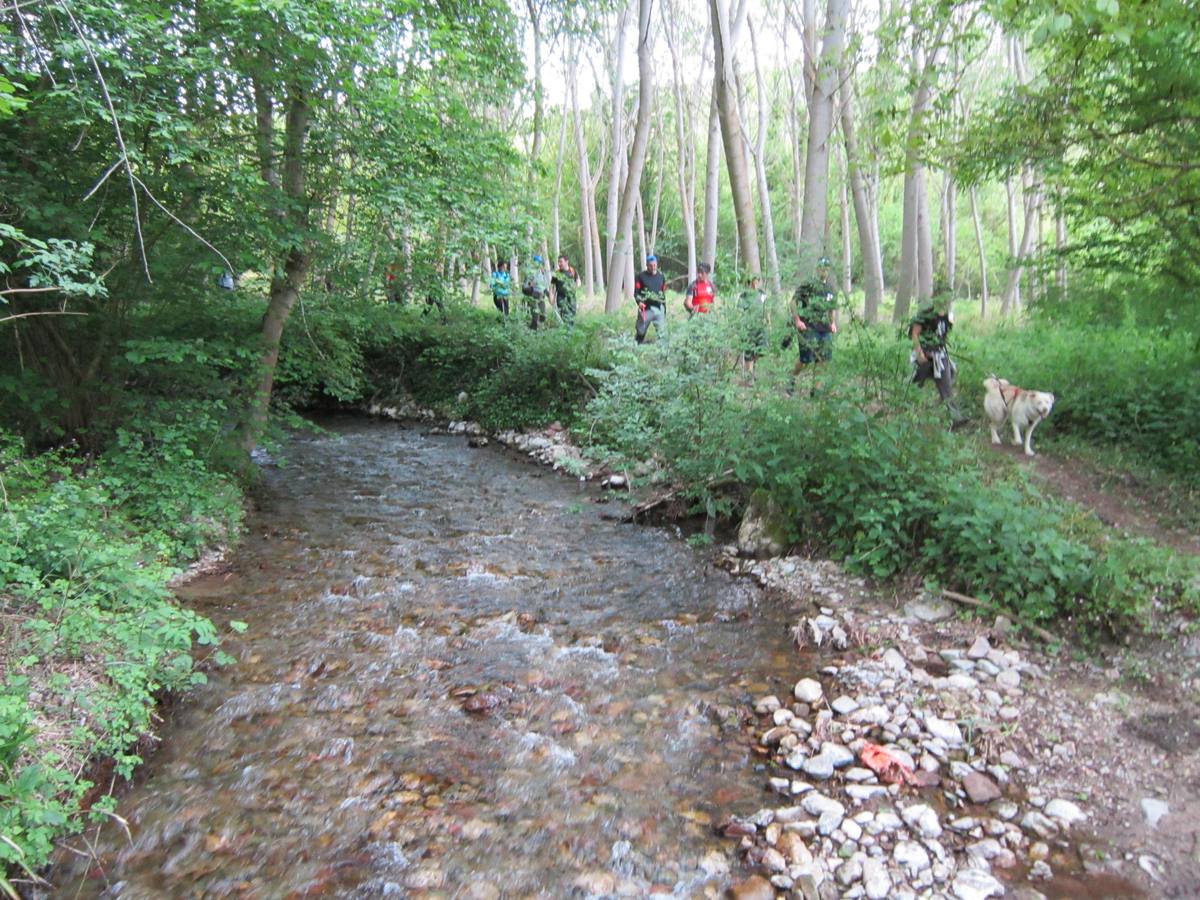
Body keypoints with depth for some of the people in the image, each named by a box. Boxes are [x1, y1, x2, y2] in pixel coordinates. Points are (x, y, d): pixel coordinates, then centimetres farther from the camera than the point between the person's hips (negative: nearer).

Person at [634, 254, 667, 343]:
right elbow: (636, 292, -1)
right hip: (645, 308, -2)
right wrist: (639, 302, -20)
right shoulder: (641, 277, 1)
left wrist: (664, 308, 17)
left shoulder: (661, 276, 12)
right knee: (641, 332, 4)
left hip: (659, 308, 2)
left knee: (662, 333, -3)